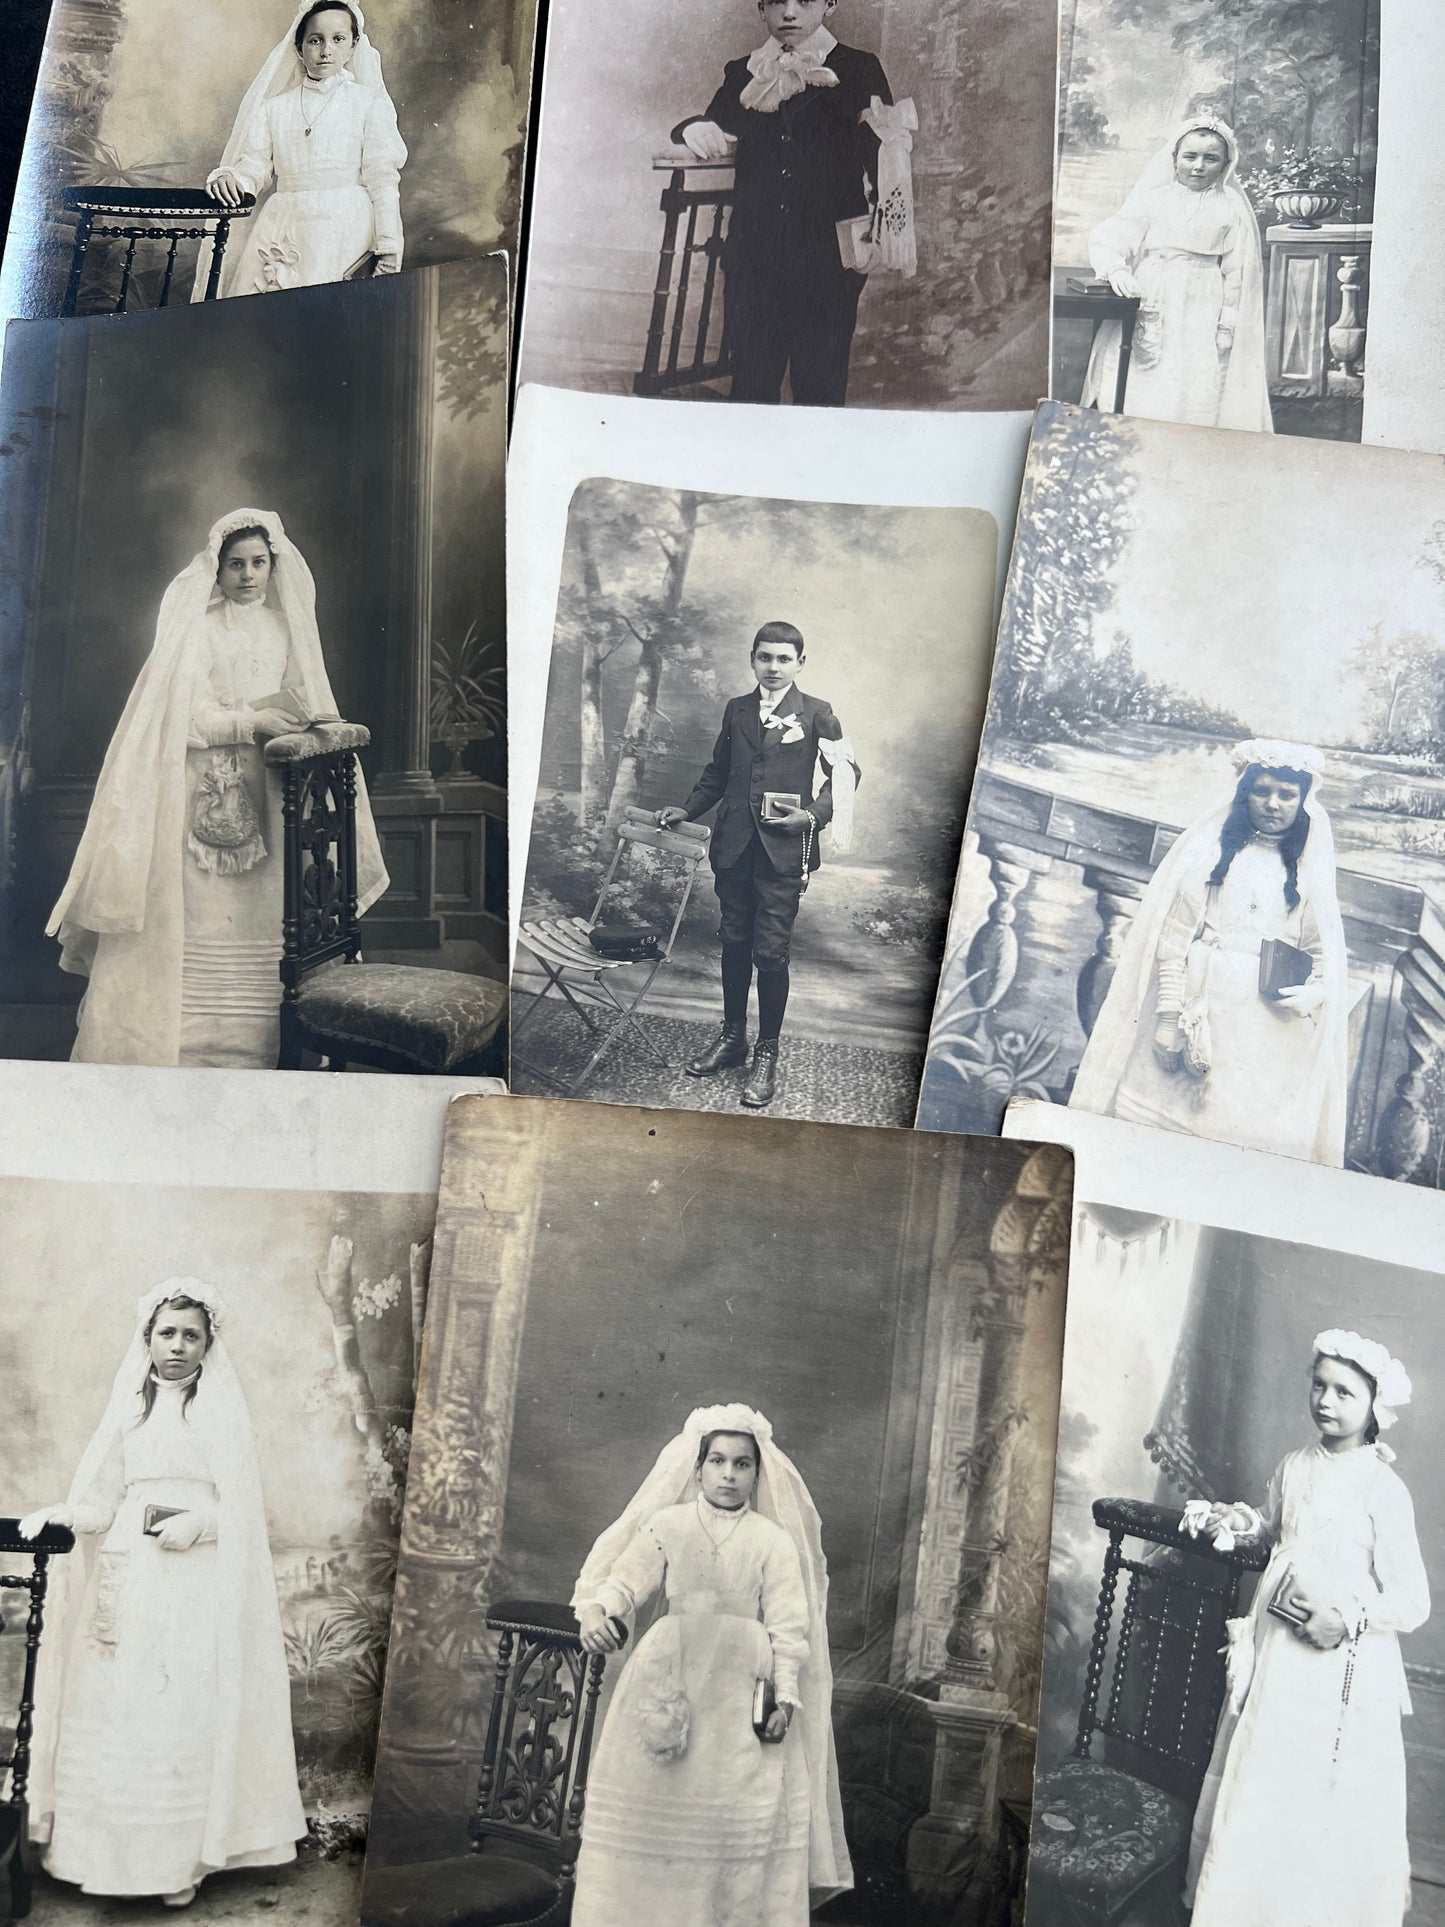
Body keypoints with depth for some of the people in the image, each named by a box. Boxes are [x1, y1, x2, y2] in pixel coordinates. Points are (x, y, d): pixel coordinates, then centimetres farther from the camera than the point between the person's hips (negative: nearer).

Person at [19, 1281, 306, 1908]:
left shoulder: (221, 1409, 3)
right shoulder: (129, 1407, 12)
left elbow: (242, 1506, 0)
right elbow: (102, 1498, 9)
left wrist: (199, 1522, -17)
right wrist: (59, 1515, -9)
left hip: (196, 1580, -3)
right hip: (129, 1576, 3)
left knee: (185, 1713, -3)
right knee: (115, 1709, 0)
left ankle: (181, 1856, 6)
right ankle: (108, 1845, 13)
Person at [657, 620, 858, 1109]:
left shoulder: (815, 714, 1)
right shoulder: (736, 710, 12)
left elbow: (845, 770, 1)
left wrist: (814, 815, -12)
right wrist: (688, 809, 11)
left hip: (783, 851, -4)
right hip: (734, 847, 4)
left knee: (770, 952, -4)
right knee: (734, 944, 12)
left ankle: (767, 1052, 9)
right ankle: (732, 1037, 27)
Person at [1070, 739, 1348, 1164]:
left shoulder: (1309, 872, 13)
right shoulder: (1210, 847, 5)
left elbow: (1323, 955, 11)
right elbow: (1174, 931, -2)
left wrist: (1313, 993, -12)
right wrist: (1170, 1013, -11)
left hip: (1267, 1024, 2)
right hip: (1198, 1003, -2)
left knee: (1253, 1130, -2)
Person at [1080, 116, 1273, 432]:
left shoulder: (1231, 210, 7)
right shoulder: (1152, 199, 7)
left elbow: (1238, 271, 7)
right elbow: (1110, 237, -2)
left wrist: (1228, 325, 0)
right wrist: (1116, 267, -23)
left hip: (1201, 318, 0)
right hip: (1148, 310, 1)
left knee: (1195, 396, -6)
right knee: (1136, 391, -3)